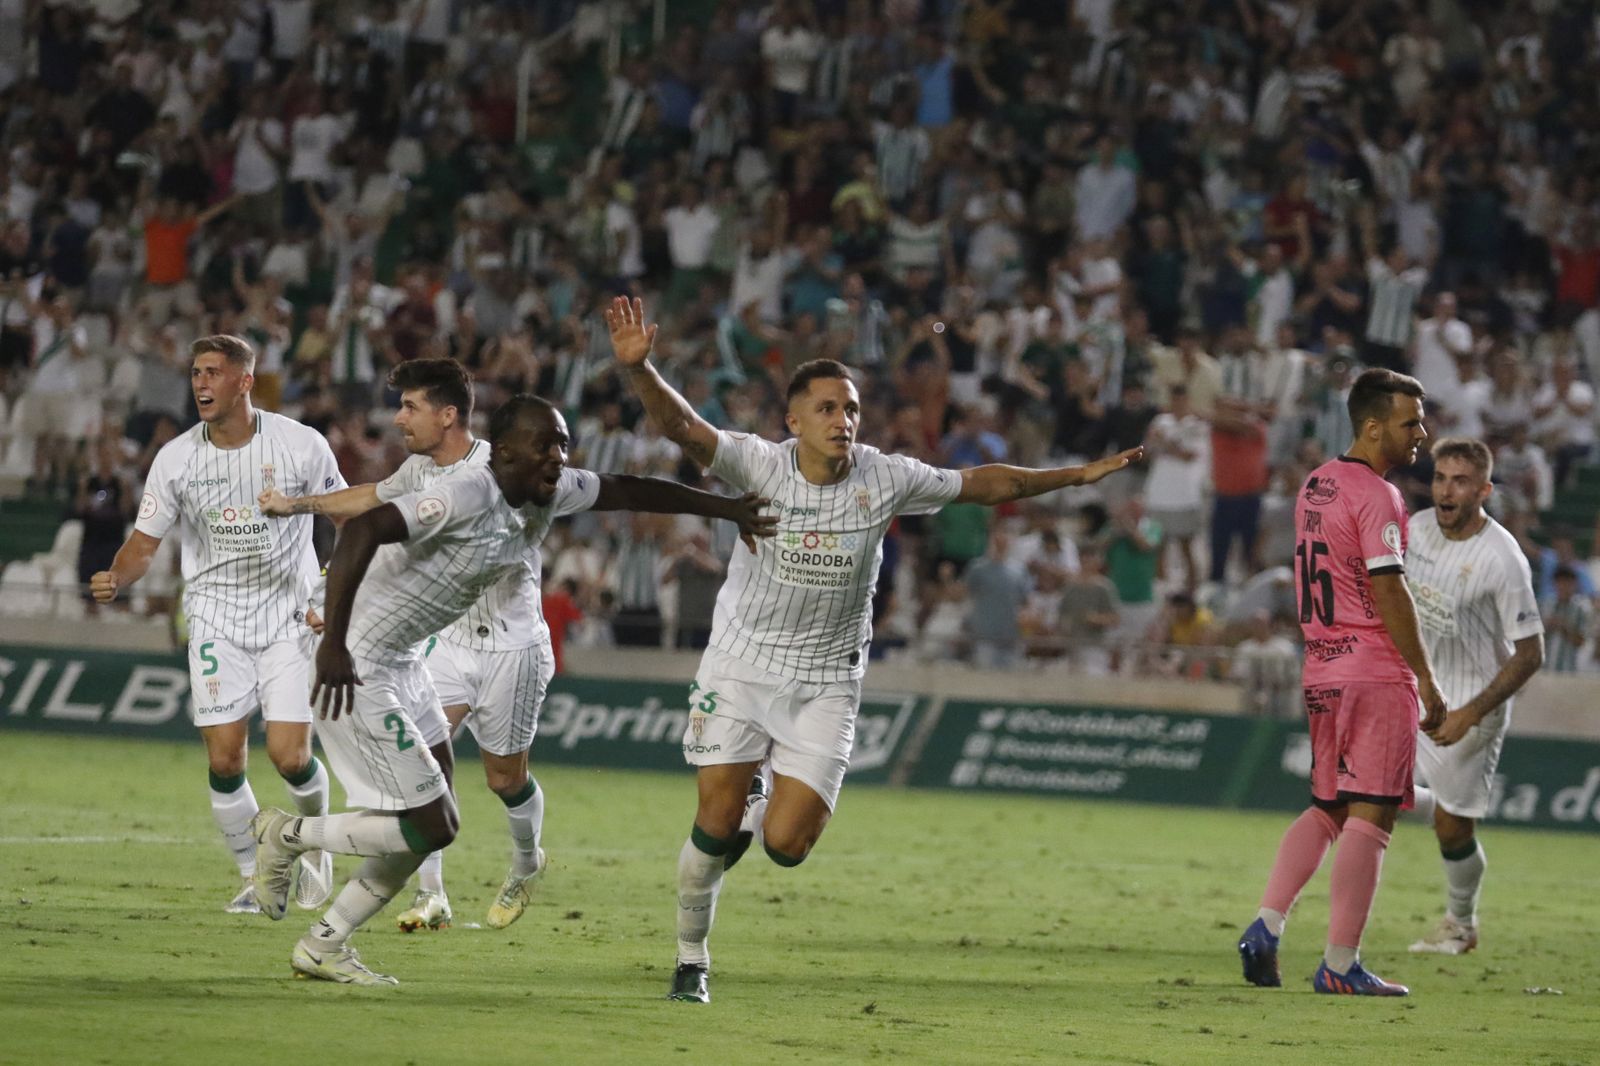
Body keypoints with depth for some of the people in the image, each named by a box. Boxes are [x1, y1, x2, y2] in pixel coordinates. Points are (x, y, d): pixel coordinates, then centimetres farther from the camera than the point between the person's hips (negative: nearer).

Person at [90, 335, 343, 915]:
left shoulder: (301, 445, -8)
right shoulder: (176, 458, -4)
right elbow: (145, 542, 1)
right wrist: (115, 579, -20)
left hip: (289, 617, -2)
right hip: (216, 620, 2)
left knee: (290, 757, -11)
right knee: (225, 760, -6)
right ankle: (256, 877, 12)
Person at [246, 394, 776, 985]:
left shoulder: (551, 493, 2)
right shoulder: (467, 496, -25)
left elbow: (630, 491, 14)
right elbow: (363, 530, -34)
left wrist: (727, 508, 14)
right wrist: (333, 644, -39)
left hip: (405, 666, 10)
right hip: (355, 668, -10)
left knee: (429, 825, 12)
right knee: (431, 826, -8)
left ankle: (324, 946, 22)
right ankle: (288, 834, 9)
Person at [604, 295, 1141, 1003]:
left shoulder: (887, 479, -8)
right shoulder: (760, 464, -13)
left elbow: (983, 485, 6)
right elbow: (680, 425, -27)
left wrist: (1076, 476, 7)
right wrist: (638, 368, -46)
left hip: (826, 680, 1)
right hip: (741, 661, -1)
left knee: (786, 846, -9)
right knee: (715, 828, -4)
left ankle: (759, 811, 29)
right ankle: (691, 959, 19)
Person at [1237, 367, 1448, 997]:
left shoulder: (1316, 485, 14)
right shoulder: (1375, 495, -13)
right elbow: (1389, 593, -17)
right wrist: (1428, 682, -13)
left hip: (1321, 672, 8)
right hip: (1376, 672, -8)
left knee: (1325, 808, 17)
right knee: (1369, 816, -5)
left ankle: (1266, 927, 4)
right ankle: (1340, 963, -7)